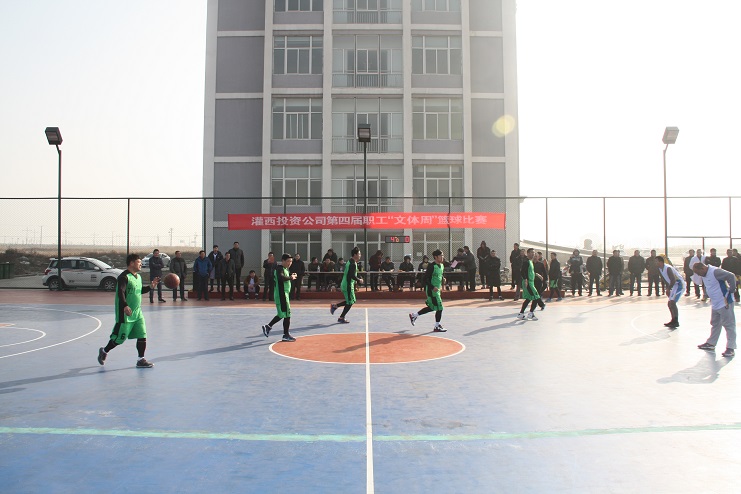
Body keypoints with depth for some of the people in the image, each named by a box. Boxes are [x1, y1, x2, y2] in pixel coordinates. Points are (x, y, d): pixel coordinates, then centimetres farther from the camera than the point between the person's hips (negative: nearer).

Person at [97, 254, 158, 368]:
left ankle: (141, 360, 8)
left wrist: (151, 286, 9)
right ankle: (104, 351, 30)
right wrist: (125, 306, -41)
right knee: (119, 338, 4)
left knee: (142, 335, 1)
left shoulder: (138, 277, 11)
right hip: (125, 314, -8)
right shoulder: (124, 277, -17)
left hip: (137, 313, 8)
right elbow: (120, 293, -28)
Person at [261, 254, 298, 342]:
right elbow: (281, 277, -35)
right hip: (281, 295, -10)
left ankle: (268, 326, 26)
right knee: (287, 315, -6)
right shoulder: (280, 269, -15)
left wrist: (291, 277, 9)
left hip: (284, 294, 10)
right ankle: (286, 335, 1)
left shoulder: (285, 269, 16)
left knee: (282, 314, 18)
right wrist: (290, 277, -21)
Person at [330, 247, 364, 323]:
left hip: (344, 284, 10)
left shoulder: (349, 262, 13)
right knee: (350, 302, -1)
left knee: (352, 300, 18)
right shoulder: (353, 264, -18)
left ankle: (334, 306, 21)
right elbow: (352, 275, -26)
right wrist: (359, 280, -12)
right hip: (348, 285, -10)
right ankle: (341, 318, 7)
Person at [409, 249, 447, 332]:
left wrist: (442, 279, 4)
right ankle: (437, 327, 6)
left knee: (431, 307, 18)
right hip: (431, 290, -9)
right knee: (439, 307, -7)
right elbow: (426, 278, -20)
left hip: (437, 289, 9)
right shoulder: (431, 266, -18)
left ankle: (414, 315, 32)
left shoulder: (441, 265, 9)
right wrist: (432, 287, -26)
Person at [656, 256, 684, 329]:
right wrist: (668, 289, 10)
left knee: (672, 302, -20)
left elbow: (673, 280, -28)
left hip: (679, 284, -11)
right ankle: (673, 321, 24)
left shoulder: (668, 268, -23)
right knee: (670, 303, 14)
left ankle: (676, 322, -17)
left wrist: (668, 289, -21)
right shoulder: (660, 269, 6)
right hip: (674, 285, 11)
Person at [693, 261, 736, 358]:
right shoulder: (704, 275, 9)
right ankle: (711, 343, 29)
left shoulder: (715, 271, -20)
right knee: (714, 325, 18)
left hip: (725, 302, -10)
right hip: (714, 304, 10)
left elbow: (731, 276, -25)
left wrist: (731, 290, -17)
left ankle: (730, 348, -2)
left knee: (729, 325, -4)